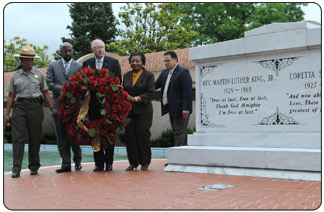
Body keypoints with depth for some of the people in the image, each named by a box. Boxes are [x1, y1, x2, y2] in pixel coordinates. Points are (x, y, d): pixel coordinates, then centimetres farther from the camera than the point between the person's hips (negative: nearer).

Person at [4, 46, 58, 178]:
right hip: (19, 107, -1)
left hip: (35, 106, 1)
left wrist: (52, 108, 4)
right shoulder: (16, 76, 10)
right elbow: (11, 96, 9)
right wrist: (7, 114, 4)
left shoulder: (38, 74, 11)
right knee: (18, 137, -7)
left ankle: (34, 167, 16)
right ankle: (16, 169, -6)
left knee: (35, 138, 4)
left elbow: (45, 92, 12)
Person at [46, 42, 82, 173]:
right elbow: (49, 83, 0)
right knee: (61, 137, 3)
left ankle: (77, 160, 16)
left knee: (73, 135, -5)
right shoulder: (53, 66, 11)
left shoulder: (79, 67, 9)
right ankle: (66, 164, 10)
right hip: (58, 105, 2)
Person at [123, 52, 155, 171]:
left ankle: (145, 162, 7)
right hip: (129, 111, 4)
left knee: (142, 134, -8)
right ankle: (133, 163, 10)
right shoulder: (126, 76, 15)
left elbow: (150, 93, -7)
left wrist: (135, 99, -17)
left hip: (143, 111, -4)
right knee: (129, 135, -1)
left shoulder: (148, 75, 1)